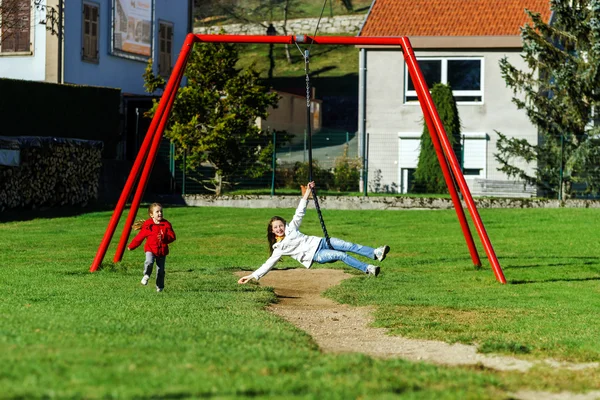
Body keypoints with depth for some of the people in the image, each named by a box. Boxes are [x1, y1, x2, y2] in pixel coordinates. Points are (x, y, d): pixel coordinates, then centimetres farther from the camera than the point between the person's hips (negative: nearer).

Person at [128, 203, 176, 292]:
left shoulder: (166, 224, -1)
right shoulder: (147, 225, -3)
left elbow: (172, 237, -6)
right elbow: (140, 236, 8)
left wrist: (164, 238, -26)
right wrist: (131, 246, 15)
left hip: (162, 250, 1)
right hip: (150, 249, -1)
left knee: (160, 269, 5)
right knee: (149, 262, -29)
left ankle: (159, 287, 21)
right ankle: (146, 275, -4)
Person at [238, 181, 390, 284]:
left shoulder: (291, 228, 12)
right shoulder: (279, 248, 3)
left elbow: (300, 212, 9)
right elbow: (269, 264, 0)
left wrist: (307, 193, 1)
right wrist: (252, 276, -9)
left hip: (319, 242, 5)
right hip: (315, 255, -4)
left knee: (348, 246, -17)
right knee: (341, 255, -26)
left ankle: (375, 253, -24)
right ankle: (368, 269, -32)